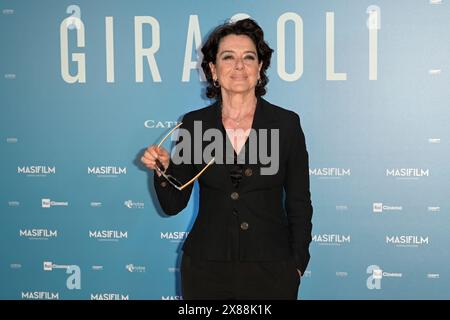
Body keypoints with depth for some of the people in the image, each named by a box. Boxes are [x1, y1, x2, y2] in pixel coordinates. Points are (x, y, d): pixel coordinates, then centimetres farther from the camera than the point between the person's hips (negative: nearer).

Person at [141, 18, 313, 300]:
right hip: (206, 268, 1)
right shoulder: (194, 124, 0)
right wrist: (163, 170, -14)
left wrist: (297, 264, -1)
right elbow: (173, 205, 3)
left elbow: (299, 204, 2)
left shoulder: (286, 123, -3)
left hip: (271, 269, -1)